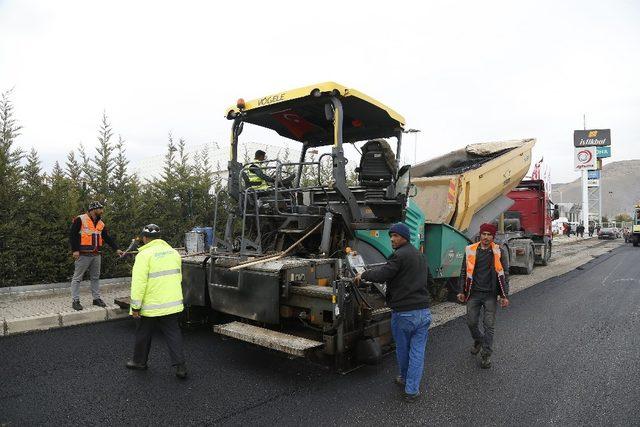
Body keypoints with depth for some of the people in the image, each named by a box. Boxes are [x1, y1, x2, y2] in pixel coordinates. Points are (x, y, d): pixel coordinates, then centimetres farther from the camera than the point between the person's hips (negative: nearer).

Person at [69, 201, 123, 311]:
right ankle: (75, 301, 8)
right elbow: (72, 234, -9)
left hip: (96, 255, 7)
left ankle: (96, 298, 20)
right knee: (77, 278, 1)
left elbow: (108, 238, 15)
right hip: (83, 255, -7)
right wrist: (75, 250, -15)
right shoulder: (80, 219, -6)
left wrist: (116, 249, 7)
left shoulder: (100, 223, 14)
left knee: (96, 277, 12)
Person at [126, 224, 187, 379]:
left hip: (151, 306, -5)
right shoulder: (173, 252, 7)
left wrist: (135, 307, -11)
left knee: (143, 334, 16)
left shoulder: (144, 255, -14)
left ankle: (139, 361, 34)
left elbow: (139, 283, -18)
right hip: (173, 304, 5)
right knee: (173, 333, 9)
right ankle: (180, 366, 4)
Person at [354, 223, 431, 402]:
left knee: (402, 349, 16)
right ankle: (412, 390, 11)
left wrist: (363, 275, -2)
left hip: (403, 313, -6)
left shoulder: (400, 255, -14)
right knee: (417, 352, 8)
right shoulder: (419, 255, 15)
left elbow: (382, 275, -19)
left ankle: (405, 379, 36)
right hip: (423, 311, 7)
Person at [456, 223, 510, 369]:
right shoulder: (470, 251, 3)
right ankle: (478, 341, 38)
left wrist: (505, 296, -5)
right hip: (473, 293, 2)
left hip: (490, 294, -2)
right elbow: (464, 272, 9)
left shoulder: (499, 252, 0)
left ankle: (486, 355, 14)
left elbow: (504, 275, 0)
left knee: (489, 325, 2)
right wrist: (462, 291, 6)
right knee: (471, 322, 8)